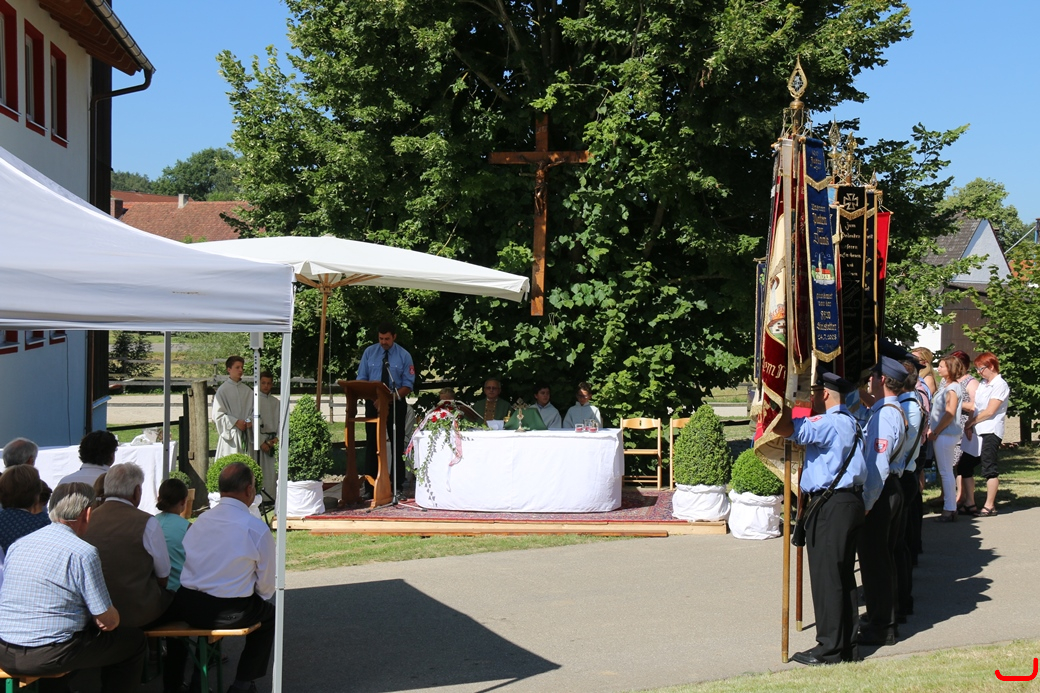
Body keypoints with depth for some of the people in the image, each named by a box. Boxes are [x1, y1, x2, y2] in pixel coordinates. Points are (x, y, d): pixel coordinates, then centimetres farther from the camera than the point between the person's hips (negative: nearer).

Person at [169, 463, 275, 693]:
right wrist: (261, 597, 20)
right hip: (230, 614, -5)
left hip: (185, 608, 5)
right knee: (268, 613, 25)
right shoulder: (257, 528, -11)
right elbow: (266, 584, -4)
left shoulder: (201, 519, 5)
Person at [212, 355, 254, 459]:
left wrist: (250, 420, -9)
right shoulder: (223, 390, -2)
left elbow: (253, 410, 12)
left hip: (246, 434, 4)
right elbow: (217, 414, -5)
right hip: (230, 434, -4)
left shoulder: (247, 390, 10)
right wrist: (235, 422, -13)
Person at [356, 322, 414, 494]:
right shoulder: (369, 352, 2)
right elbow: (361, 379, 2)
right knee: (372, 444, 2)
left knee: (397, 444, 4)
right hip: (373, 403, 1)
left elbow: (408, 385, -5)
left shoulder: (404, 356, -2)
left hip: (396, 404, -1)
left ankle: (398, 485, 10)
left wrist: (391, 398, -21)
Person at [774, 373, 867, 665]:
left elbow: (786, 428, -25)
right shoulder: (849, 422, 18)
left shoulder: (830, 423, -15)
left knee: (827, 578, -4)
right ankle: (847, 646, 20)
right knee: (843, 577, 14)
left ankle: (830, 649, 0)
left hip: (831, 506, -10)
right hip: (849, 501, 10)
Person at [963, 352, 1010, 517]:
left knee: (989, 469, -4)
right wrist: (970, 425, 1)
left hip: (990, 432, -8)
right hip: (976, 432, 8)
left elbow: (989, 411, -13)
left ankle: (990, 506, 2)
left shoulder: (1000, 385, -8)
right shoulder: (982, 385, 17)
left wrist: (970, 422, -7)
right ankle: (970, 503, 11)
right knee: (965, 466, 5)